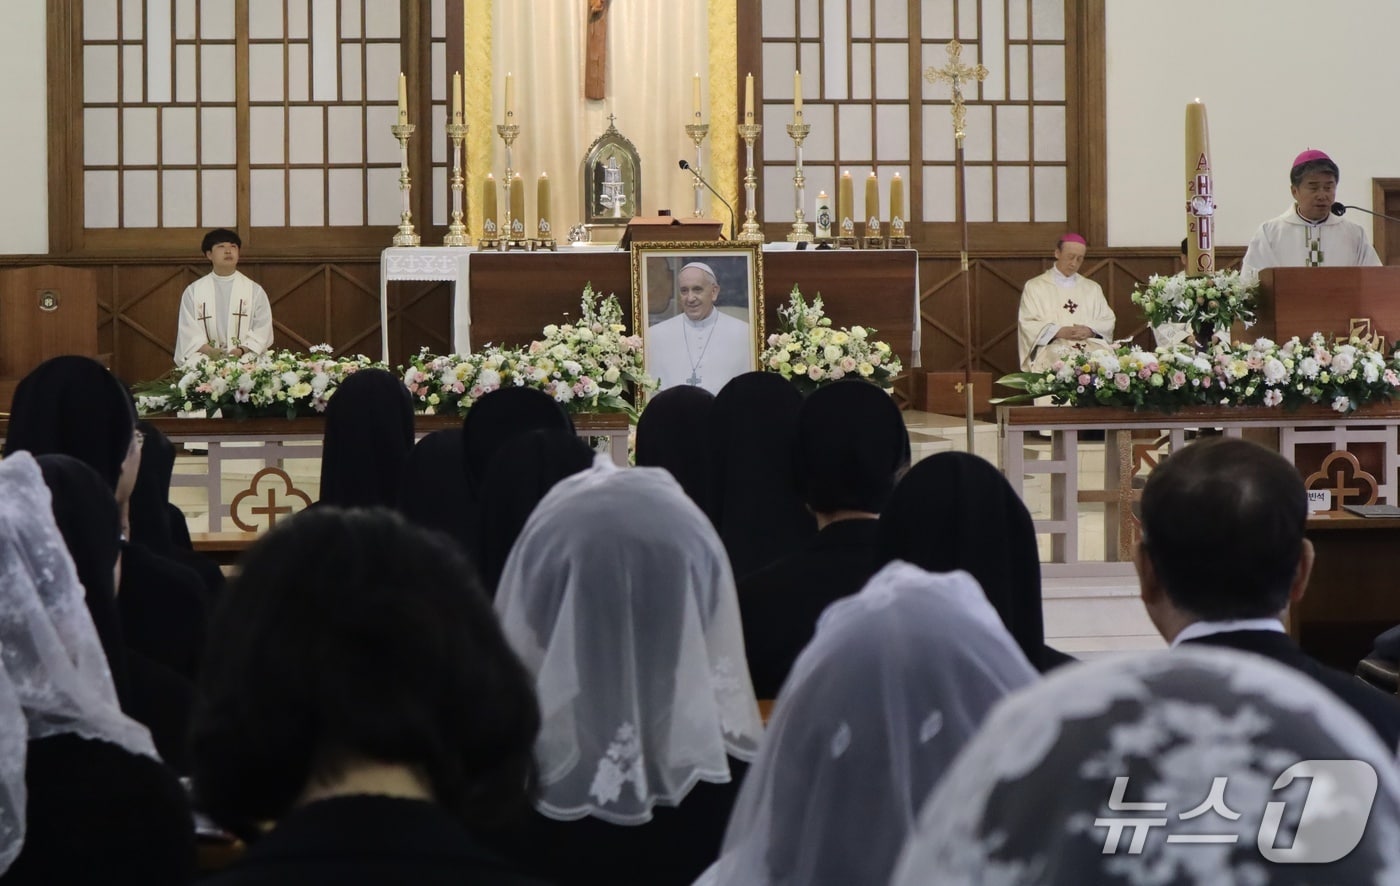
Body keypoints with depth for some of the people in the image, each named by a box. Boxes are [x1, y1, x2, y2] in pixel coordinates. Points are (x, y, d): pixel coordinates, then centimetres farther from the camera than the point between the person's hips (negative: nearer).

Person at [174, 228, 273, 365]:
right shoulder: (193, 291, 12)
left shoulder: (255, 291, 12)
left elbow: (262, 329, 5)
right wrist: (209, 351, -13)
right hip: (206, 363, 0)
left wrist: (243, 350, -13)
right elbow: (188, 330, 5)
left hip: (245, 362, 0)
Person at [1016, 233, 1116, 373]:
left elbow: (1108, 321, 16)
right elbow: (1028, 325, 0)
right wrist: (1060, 332, -15)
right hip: (1051, 354, -3)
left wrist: (1090, 331, -7)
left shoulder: (1092, 288, 22)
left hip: (1090, 352, 3)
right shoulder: (1034, 287, 10)